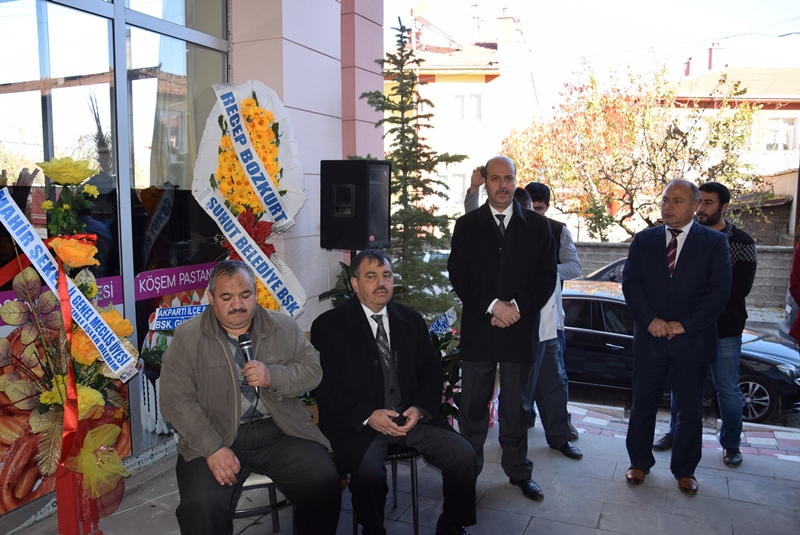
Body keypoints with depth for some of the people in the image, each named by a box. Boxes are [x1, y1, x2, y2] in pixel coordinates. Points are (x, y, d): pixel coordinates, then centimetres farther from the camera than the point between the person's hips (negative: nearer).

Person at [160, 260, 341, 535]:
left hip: (281, 432, 2)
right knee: (201, 506, -26)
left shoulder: (283, 327, 6)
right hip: (215, 437, -1)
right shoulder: (187, 337, 0)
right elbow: (176, 400, -6)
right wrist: (213, 448, -17)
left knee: (324, 483, -18)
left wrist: (273, 376, -17)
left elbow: (312, 370, 4)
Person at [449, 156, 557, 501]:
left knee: (517, 406, 12)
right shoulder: (466, 226, 4)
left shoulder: (537, 226, 6)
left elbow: (547, 276, 2)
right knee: (473, 405, 8)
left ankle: (518, 471, 27)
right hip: (478, 329, 0)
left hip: (521, 329, 1)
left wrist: (518, 306, -12)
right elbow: (458, 275, -2)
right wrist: (492, 305, -14)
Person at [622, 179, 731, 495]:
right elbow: (630, 283, -1)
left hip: (693, 340, -1)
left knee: (690, 410, 10)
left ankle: (685, 470, 27)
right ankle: (639, 462, 27)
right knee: (643, 404, 10)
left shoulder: (714, 242, -1)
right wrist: (650, 320, -13)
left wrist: (685, 325, -14)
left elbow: (719, 291, -7)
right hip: (650, 337, 1)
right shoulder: (643, 240, 5)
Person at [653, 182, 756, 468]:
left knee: (728, 389, 8)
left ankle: (731, 443, 26)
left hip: (724, 329, -2)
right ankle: (676, 433, 30)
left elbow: (740, 287, -14)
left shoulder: (740, 242, -5)